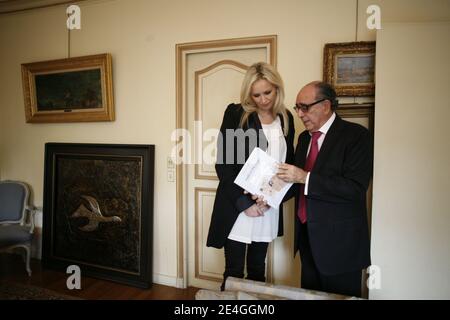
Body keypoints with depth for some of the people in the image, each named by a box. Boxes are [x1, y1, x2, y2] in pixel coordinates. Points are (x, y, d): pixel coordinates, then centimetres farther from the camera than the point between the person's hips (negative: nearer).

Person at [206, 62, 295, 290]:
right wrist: (243, 202, -14)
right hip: (236, 207, -3)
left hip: (268, 208, 4)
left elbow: (288, 162, 11)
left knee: (258, 270, 17)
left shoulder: (286, 118, 7)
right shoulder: (235, 114, -6)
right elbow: (223, 163, -9)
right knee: (234, 272, 5)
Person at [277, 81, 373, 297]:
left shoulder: (356, 135, -12)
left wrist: (306, 178, -24)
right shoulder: (304, 137, 10)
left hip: (339, 241, -6)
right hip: (307, 237, 6)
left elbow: (356, 188, -23)